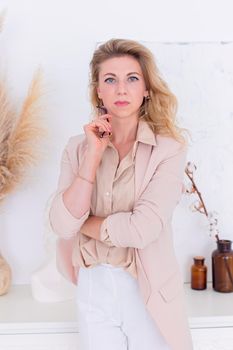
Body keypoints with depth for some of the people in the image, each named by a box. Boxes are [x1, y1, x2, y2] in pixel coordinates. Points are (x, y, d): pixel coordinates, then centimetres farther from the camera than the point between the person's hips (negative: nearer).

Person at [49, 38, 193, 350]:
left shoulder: (168, 148, -11)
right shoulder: (78, 147, -2)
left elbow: (143, 228, -22)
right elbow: (62, 225, -13)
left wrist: (82, 222, -9)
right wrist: (94, 154, -16)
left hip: (147, 291, -2)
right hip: (93, 290, 3)